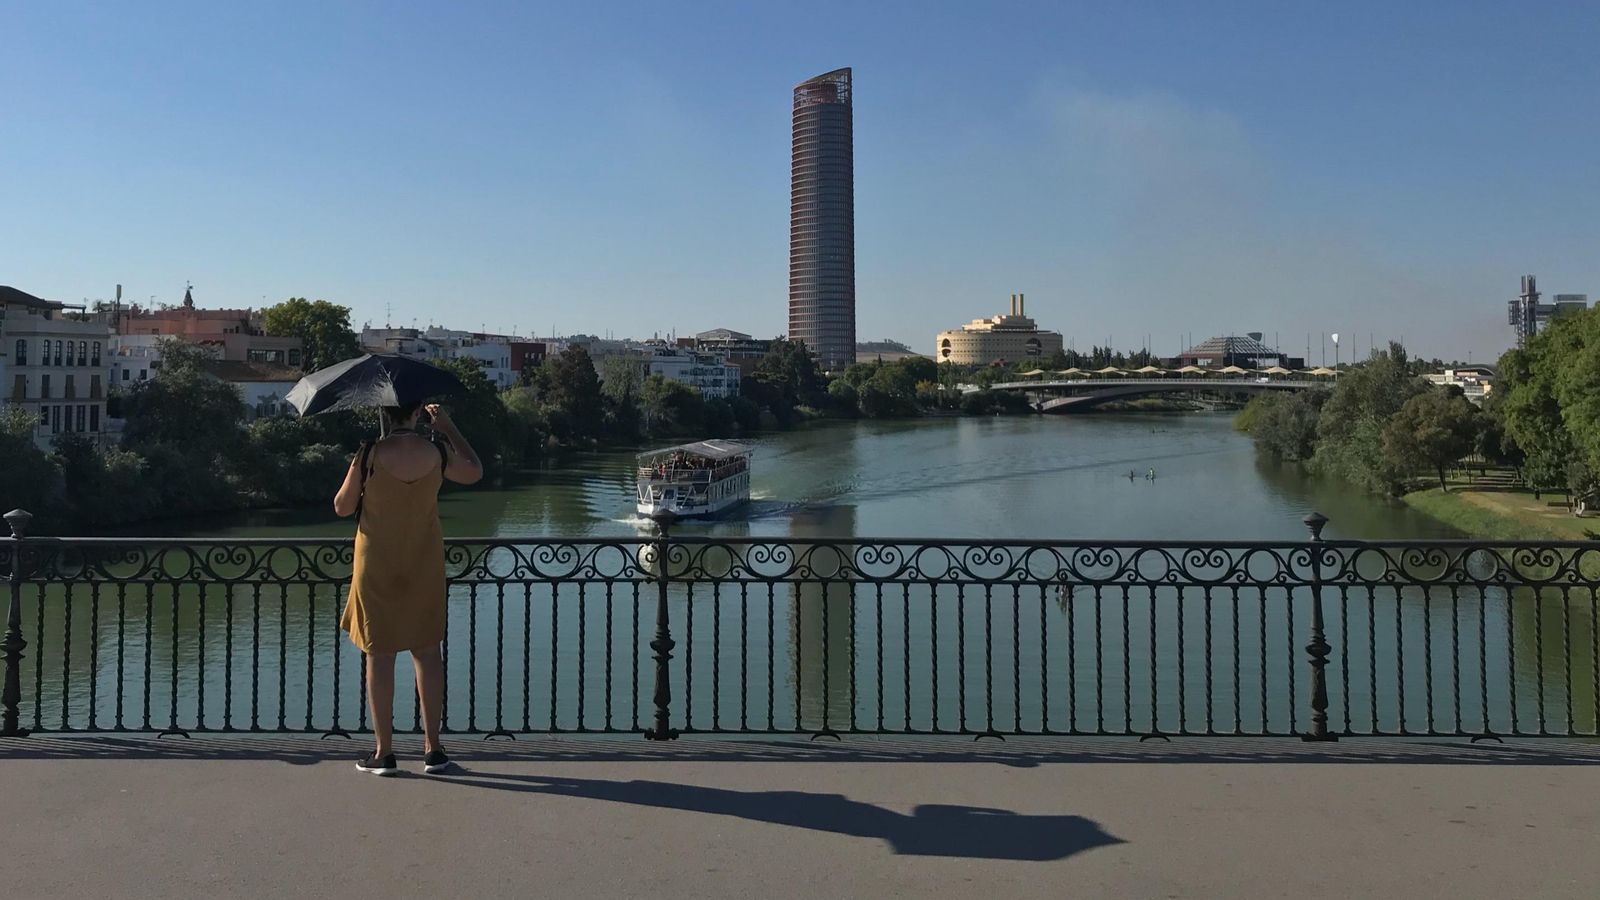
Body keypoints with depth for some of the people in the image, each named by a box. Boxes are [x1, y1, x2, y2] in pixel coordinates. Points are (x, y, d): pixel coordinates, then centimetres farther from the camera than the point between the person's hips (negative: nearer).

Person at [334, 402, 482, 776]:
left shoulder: (369, 455, -15)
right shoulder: (439, 454, -9)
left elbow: (342, 507, -2)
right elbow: (475, 472, 13)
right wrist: (449, 428, 19)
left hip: (377, 566, -2)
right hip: (424, 567, 2)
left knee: (379, 655, 8)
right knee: (427, 652, 13)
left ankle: (384, 752, 13)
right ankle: (433, 748, 17)